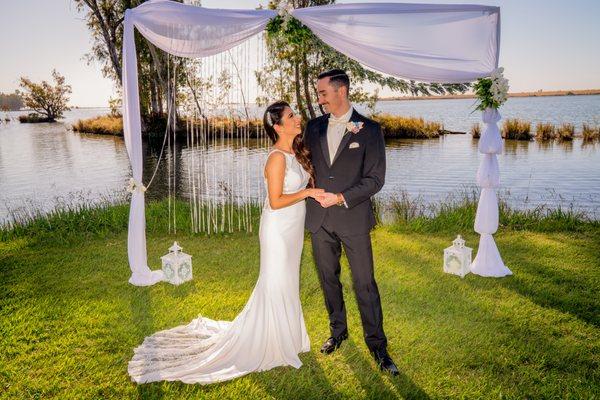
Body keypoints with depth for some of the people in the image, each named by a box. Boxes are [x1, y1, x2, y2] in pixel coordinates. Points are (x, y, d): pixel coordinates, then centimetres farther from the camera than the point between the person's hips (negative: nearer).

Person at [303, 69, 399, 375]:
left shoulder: (369, 130, -5)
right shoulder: (314, 127, 6)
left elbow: (376, 178, -9)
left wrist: (341, 198, -17)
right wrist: (309, 194, 5)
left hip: (353, 218, -4)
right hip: (319, 218, 4)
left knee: (365, 283, 2)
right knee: (328, 278, 15)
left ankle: (377, 344, 18)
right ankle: (337, 331, 35)